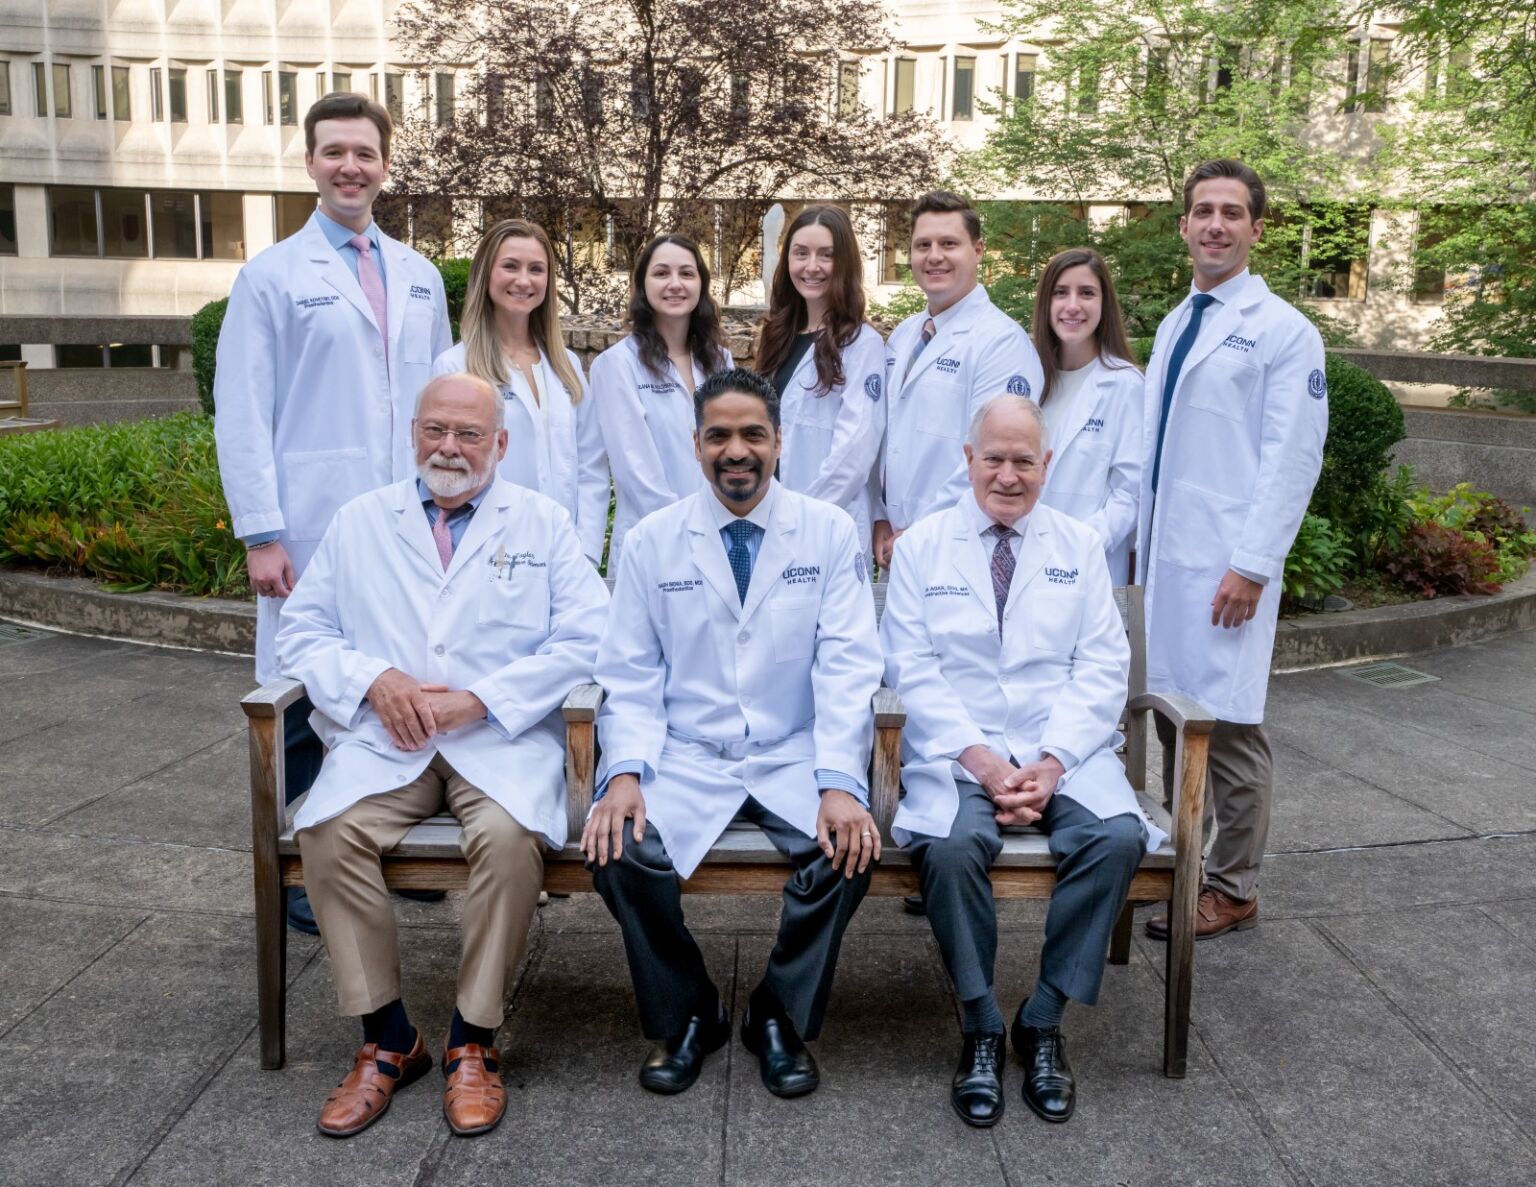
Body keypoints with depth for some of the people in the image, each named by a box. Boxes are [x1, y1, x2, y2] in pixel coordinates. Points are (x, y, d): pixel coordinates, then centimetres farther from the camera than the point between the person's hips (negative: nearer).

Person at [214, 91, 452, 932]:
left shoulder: (420, 278, 15)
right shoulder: (272, 276, 2)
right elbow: (242, 415, -3)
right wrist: (259, 534, -10)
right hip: (312, 535, -3)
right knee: (308, 697, 3)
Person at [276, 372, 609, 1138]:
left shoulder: (542, 524, 9)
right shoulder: (359, 521, 15)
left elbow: (584, 641, -1)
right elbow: (304, 631, 12)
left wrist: (479, 700, -11)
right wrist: (373, 680, -9)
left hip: (503, 738, -2)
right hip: (384, 738, 2)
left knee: (509, 836, -32)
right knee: (329, 832, -26)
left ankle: (473, 1041, -12)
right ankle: (387, 1038, -9)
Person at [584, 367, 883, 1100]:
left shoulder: (829, 533, 2)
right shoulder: (651, 541, 4)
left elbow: (848, 667, -6)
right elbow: (630, 675, 2)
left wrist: (839, 783, -20)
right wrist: (625, 772, -15)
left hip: (794, 760, 0)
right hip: (685, 759, 1)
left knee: (851, 845, -28)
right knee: (618, 847, -26)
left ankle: (782, 1018, 2)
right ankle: (684, 1017, 4)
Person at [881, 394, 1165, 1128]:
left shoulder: (1081, 546, 11)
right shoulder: (921, 547, 6)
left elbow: (1102, 667, 4)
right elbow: (912, 669, -1)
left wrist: (1052, 762, -12)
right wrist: (979, 759, -14)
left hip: (1064, 750, 2)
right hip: (956, 749, -2)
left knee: (1116, 839, -27)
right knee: (951, 846, -32)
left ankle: (1043, 1021, -8)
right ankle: (981, 1027, -10)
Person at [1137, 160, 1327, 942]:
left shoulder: (1283, 331, -4)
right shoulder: (1173, 326, 16)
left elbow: (1293, 458, -10)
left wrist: (1252, 565, -16)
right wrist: (1140, 547, 12)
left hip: (1226, 563, -6)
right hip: (1162, 555, 7)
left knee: (1228, 725, 0)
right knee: (1172, 715, 12)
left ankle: (1233, 890, 13)